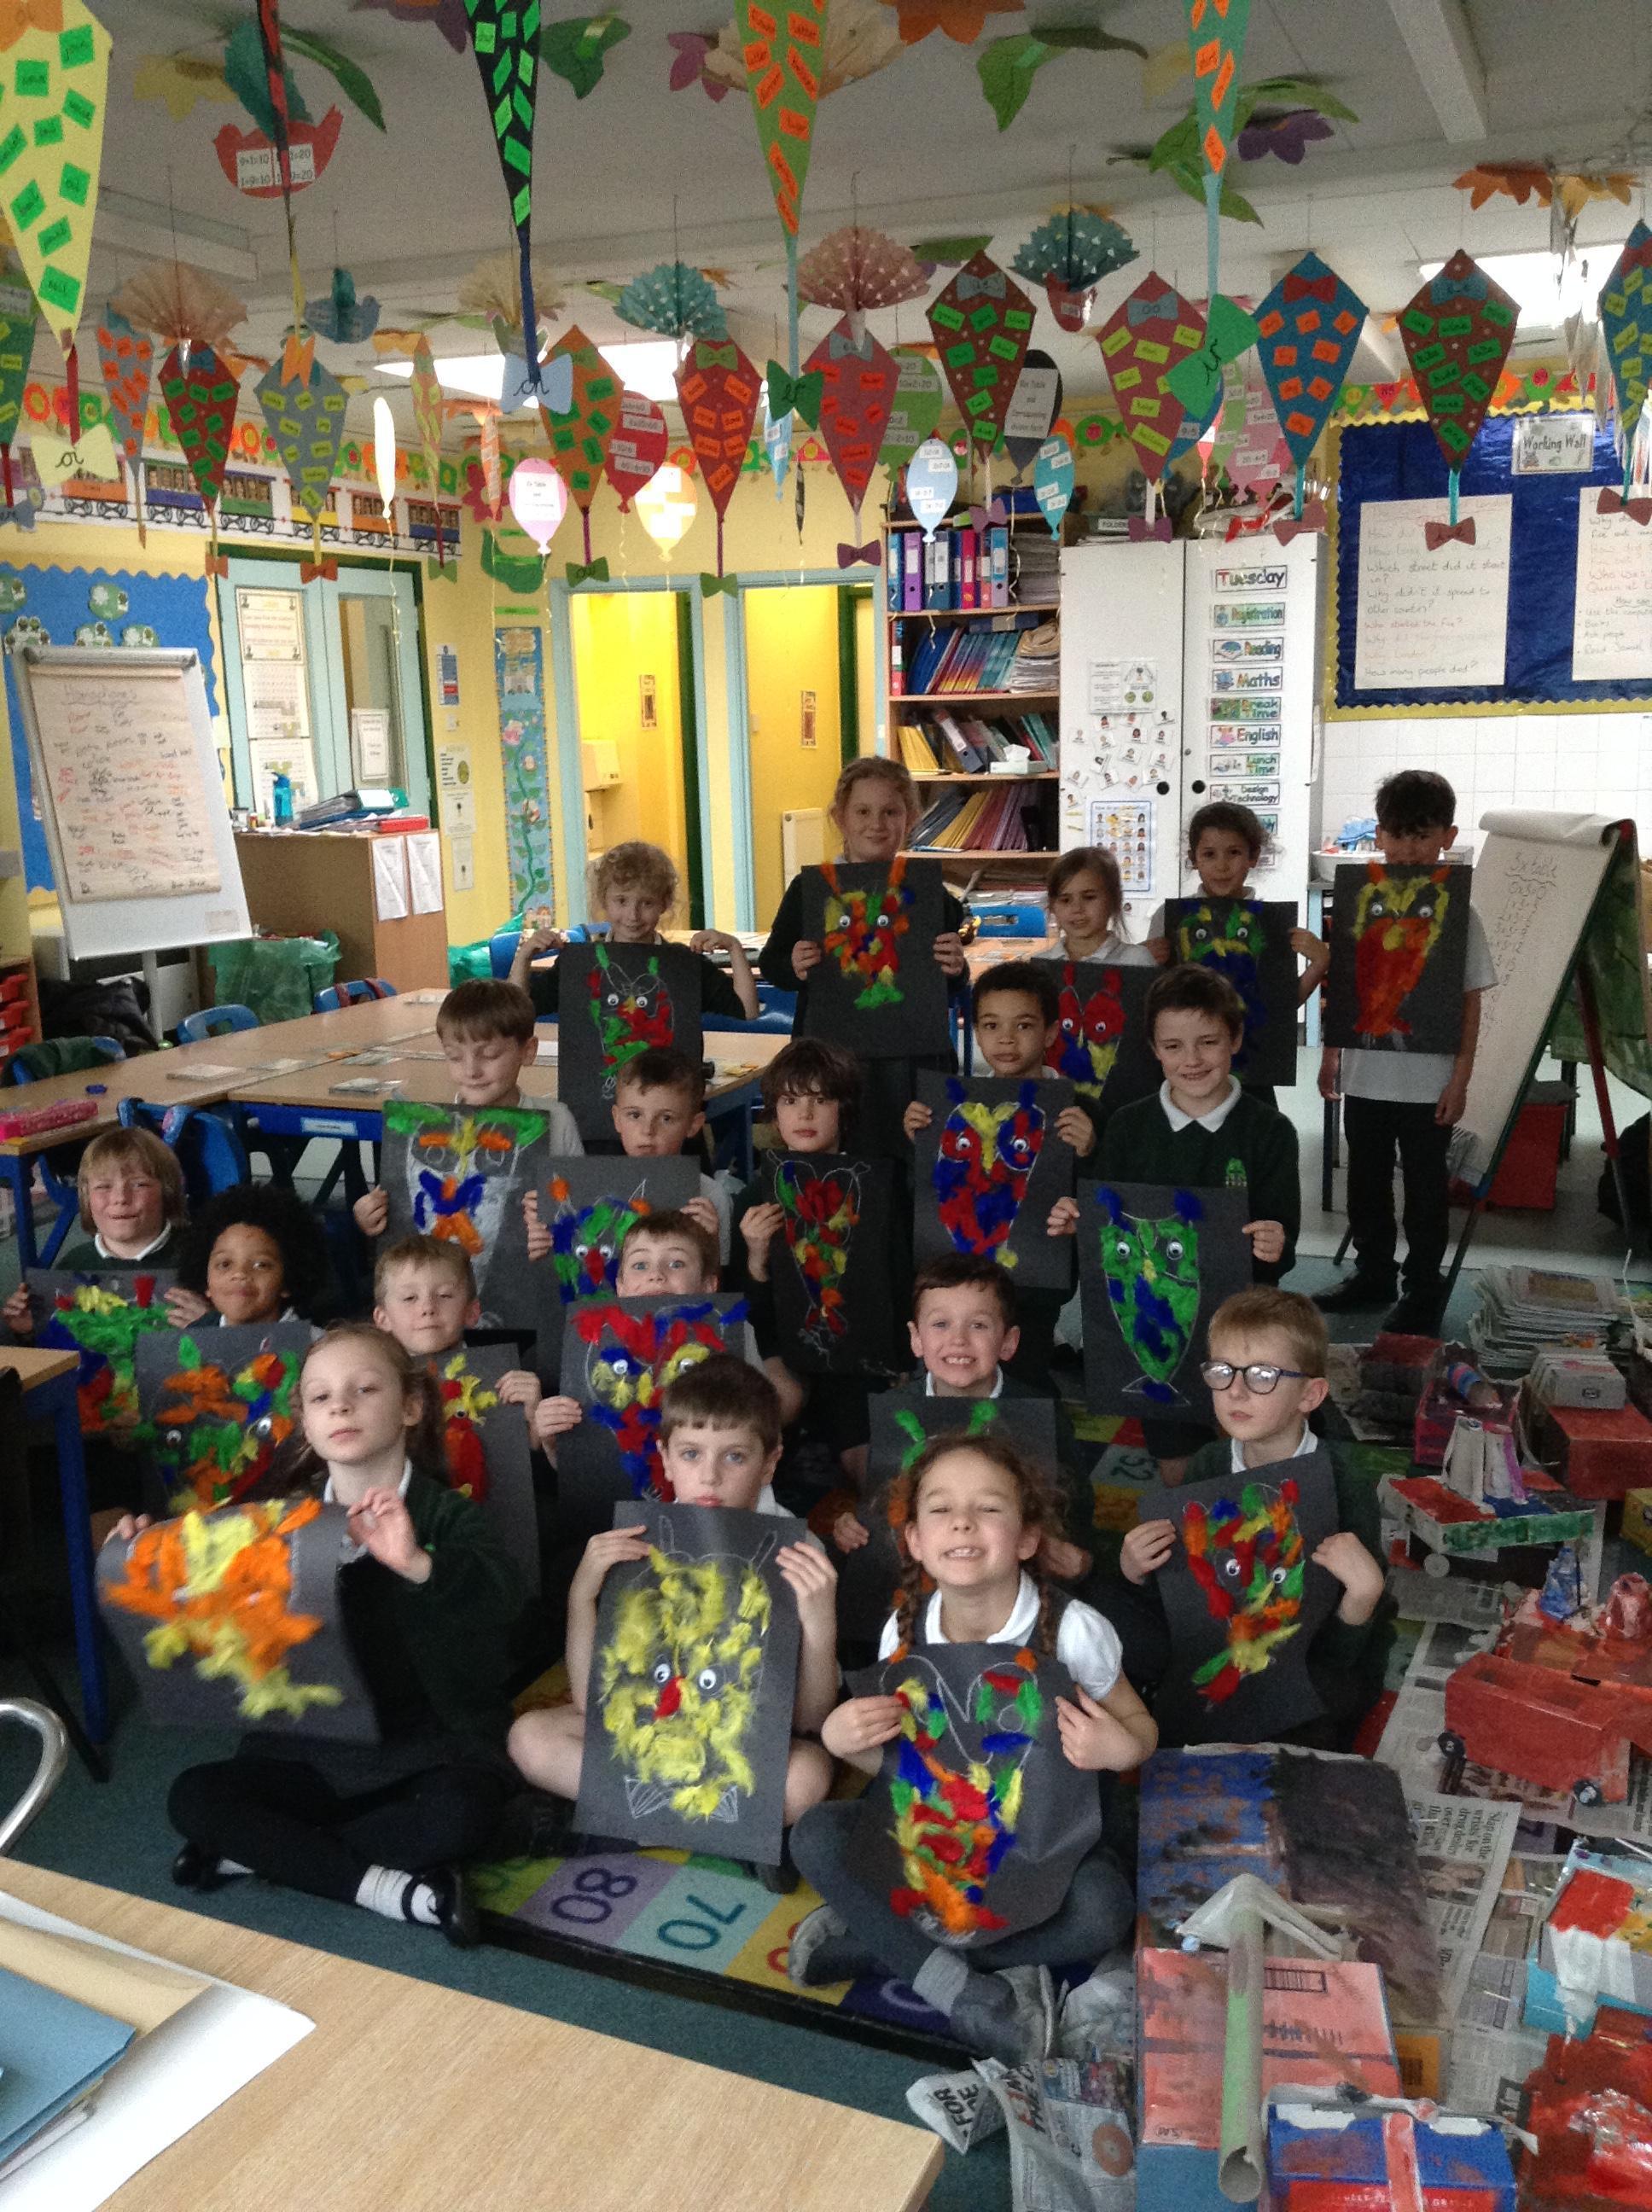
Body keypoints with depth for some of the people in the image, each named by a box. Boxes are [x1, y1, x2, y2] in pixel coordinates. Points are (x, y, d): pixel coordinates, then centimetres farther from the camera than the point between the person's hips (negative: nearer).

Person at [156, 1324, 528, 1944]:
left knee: (457, 1815, -33)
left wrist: (419, 1564, -49)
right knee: (193, 1798, -16)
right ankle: (384, 1885, -20)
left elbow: (503, 1595, -30)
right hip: (311, 1751, 4)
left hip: (430, 1750, -4)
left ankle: (262, 1852, -14)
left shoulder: (447, 1514, -10)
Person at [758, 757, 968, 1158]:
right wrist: (794, 969, -13)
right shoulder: (809, 890, 1)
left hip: (911, 1059, 0)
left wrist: (955, 970, -12)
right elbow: (769, 962, 7)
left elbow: (949, 992, 9)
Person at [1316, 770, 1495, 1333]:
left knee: (1425, 1190, 7)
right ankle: (1373, 1276, 32)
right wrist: (1330, 1056, 10)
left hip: (1427, 1082, -4)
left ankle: (1424, 1292, 21)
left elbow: (1470, 1002, -5)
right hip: (1364, 1075, 4)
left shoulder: (1457, 912, -7)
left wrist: (1460, 1080, -8)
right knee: (1366, 1182, 16)